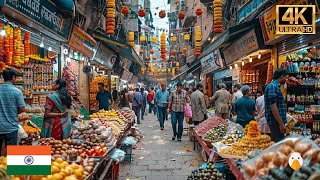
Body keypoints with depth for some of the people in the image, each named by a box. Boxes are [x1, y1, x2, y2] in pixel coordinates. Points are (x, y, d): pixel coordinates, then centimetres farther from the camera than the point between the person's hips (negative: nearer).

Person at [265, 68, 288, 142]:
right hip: (276, 122, -10)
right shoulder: (273, 86, -14)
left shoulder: (275, 86, 18)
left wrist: (282, 122, 24)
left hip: (277, 121, 10)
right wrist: (281, 123, -21)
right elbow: (273, 106, -21)